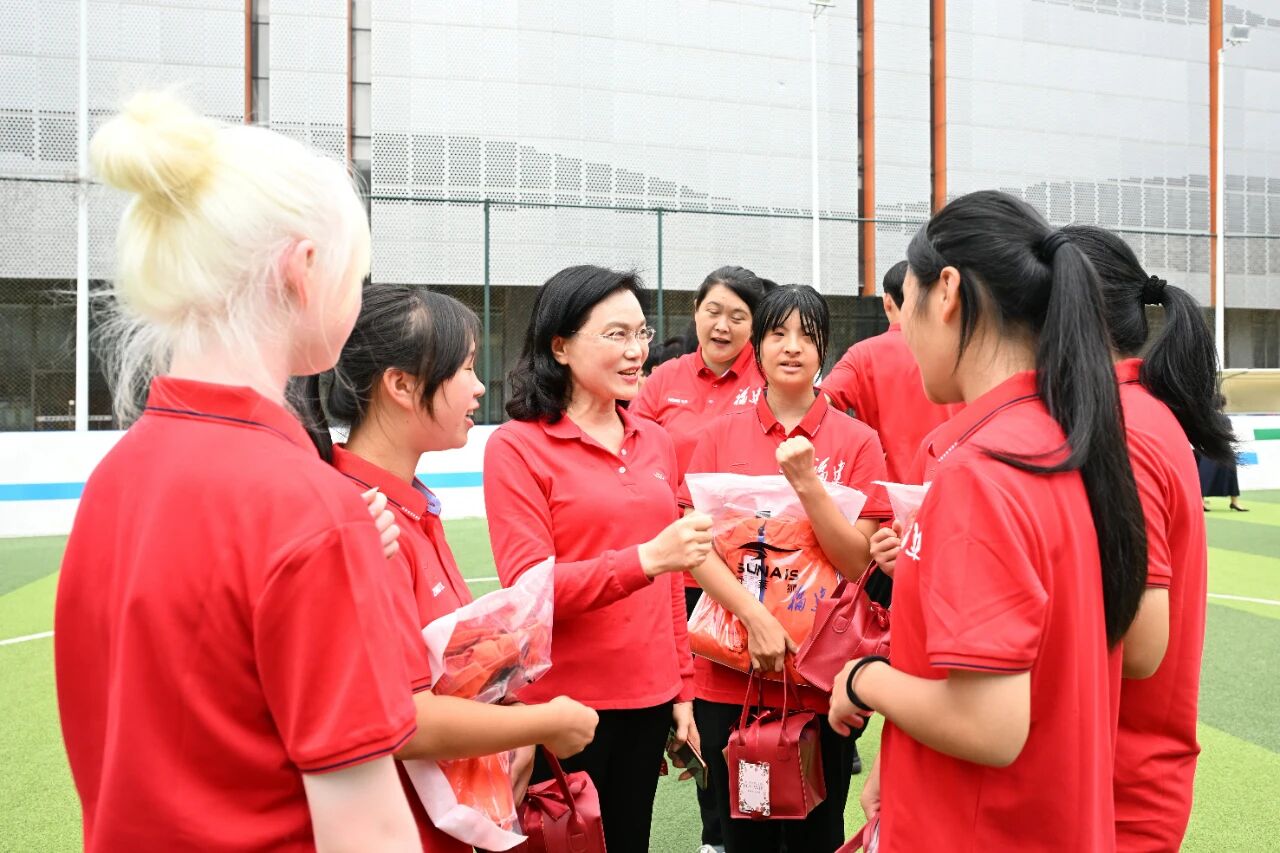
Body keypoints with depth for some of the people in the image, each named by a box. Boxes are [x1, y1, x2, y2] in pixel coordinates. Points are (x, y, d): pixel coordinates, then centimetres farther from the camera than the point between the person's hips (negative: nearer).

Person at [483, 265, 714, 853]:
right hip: (564, 704, -5)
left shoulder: (653, 441, 7)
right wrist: (645, 559, -26)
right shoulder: (517, 446, -9)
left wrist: (683, 685, 13)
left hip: (649, 696, 5)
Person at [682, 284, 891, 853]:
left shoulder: (857, 441, -2)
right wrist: (756, 616, -17)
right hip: (730, 677, 1)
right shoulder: (722, 434, 2)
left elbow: (857, 562, -6)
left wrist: (807, 482, -19)